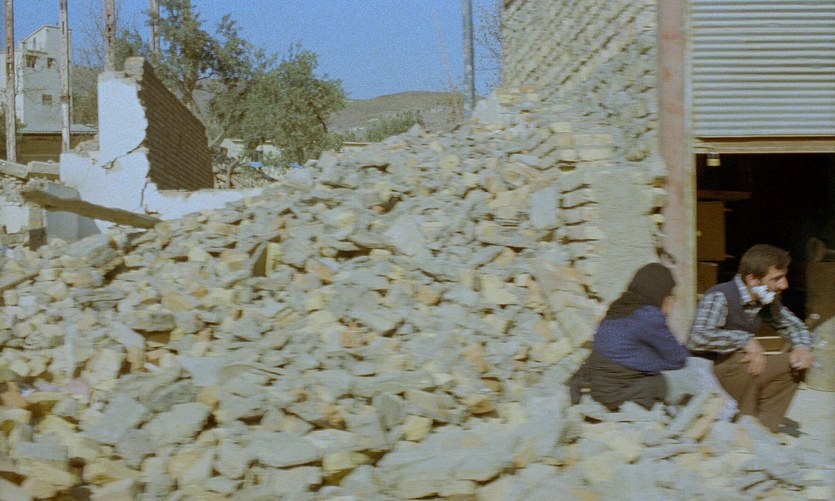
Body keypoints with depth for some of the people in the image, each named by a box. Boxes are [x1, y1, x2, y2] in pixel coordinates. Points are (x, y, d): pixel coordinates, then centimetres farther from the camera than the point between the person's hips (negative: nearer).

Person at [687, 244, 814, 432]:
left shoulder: (767, 301, 3)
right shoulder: (719, 297, -23)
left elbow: (793, 325, 18)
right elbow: (698, 338, -37)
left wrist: (803, 347, -5)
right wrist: (745, 341, -29)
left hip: (743, 367, 8)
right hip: (707, 369, -8)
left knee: (793, 364, -2)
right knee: (749, 369, -34)